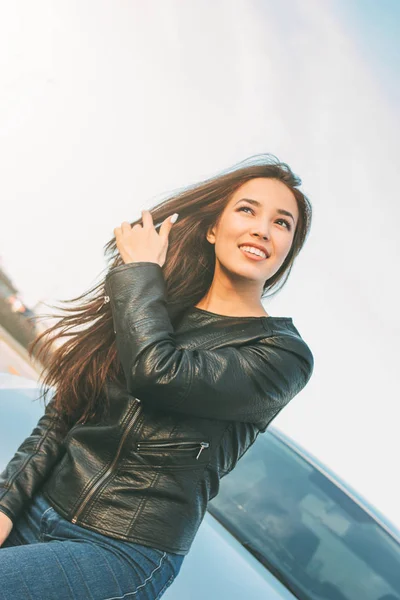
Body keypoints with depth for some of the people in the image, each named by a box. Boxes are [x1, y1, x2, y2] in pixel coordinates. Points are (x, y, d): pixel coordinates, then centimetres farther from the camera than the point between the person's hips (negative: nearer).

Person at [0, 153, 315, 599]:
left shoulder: (284, 355, -6)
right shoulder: (157, 310, 8)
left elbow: (155, 372, -21)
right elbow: (61, 416, 8)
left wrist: (139, 271, -7)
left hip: (125, 552, -5)